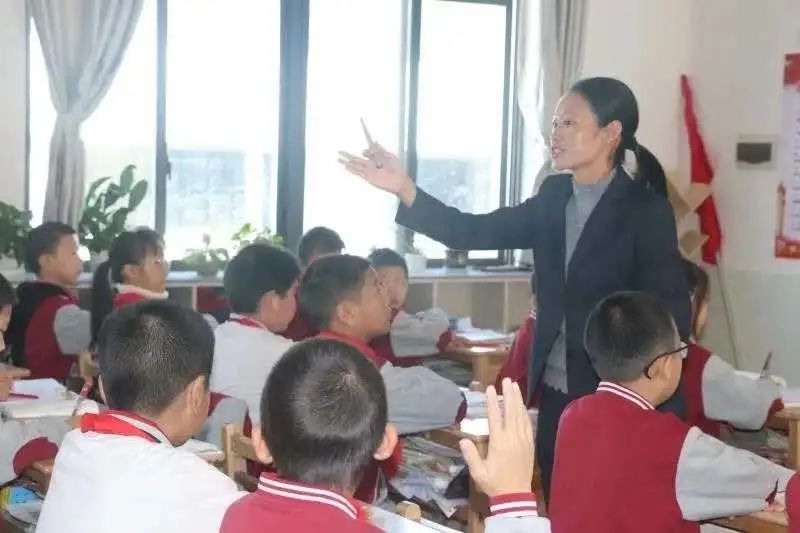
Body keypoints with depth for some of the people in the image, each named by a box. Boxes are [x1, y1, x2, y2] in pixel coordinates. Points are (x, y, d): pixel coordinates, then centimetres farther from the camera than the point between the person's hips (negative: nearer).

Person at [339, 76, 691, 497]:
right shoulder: (554, 198, 5)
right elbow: (472, 232, 1)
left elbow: (672, 316, -13)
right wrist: (404, 189, -10)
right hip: (556, 396, 6)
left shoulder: (646, 210, -12)